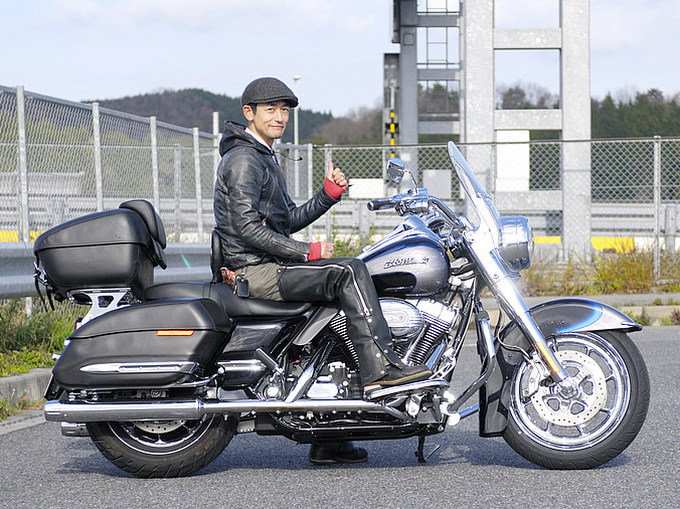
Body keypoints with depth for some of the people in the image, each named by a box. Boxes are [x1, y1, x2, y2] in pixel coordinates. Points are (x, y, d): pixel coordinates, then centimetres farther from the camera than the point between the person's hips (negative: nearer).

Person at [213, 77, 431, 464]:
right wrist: (308, 252, -19)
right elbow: (247, 228, -21)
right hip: (254, 271, -11)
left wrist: (330, 193, 7)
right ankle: (379, 367, -30)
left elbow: (288, 221, 22)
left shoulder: (265, 157, 22)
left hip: (269, 267, 11)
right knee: (350, 271, -22)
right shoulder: (243, 159, -11)